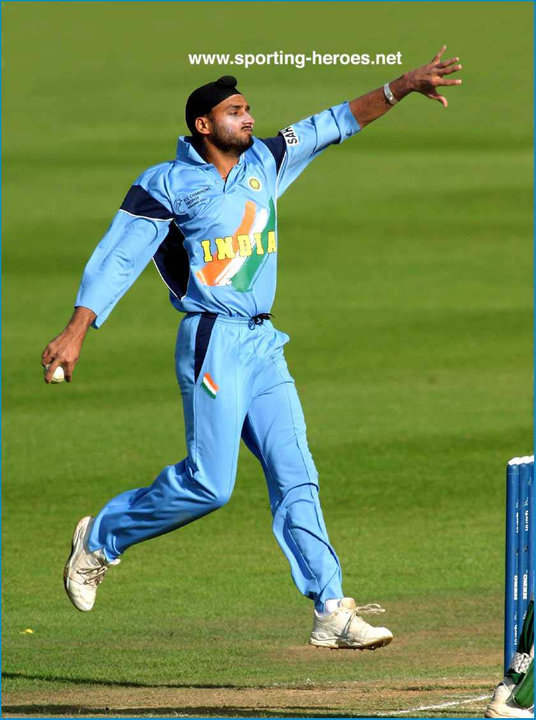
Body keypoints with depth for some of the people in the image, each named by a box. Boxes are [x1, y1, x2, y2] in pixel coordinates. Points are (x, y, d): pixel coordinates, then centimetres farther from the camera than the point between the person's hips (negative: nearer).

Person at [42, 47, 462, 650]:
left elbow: (336, 123, 15)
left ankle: (331, 612, -3)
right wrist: (74, 334, -17)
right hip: (212, 343, -7)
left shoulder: (265, 163, 14)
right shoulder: (167, 186, -4)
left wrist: (402, 87, 5)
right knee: (208, 482, -11)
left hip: (264, 347, 7)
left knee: (295, 477, 0)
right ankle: (100, 538, 10)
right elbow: (116, 260, -8)